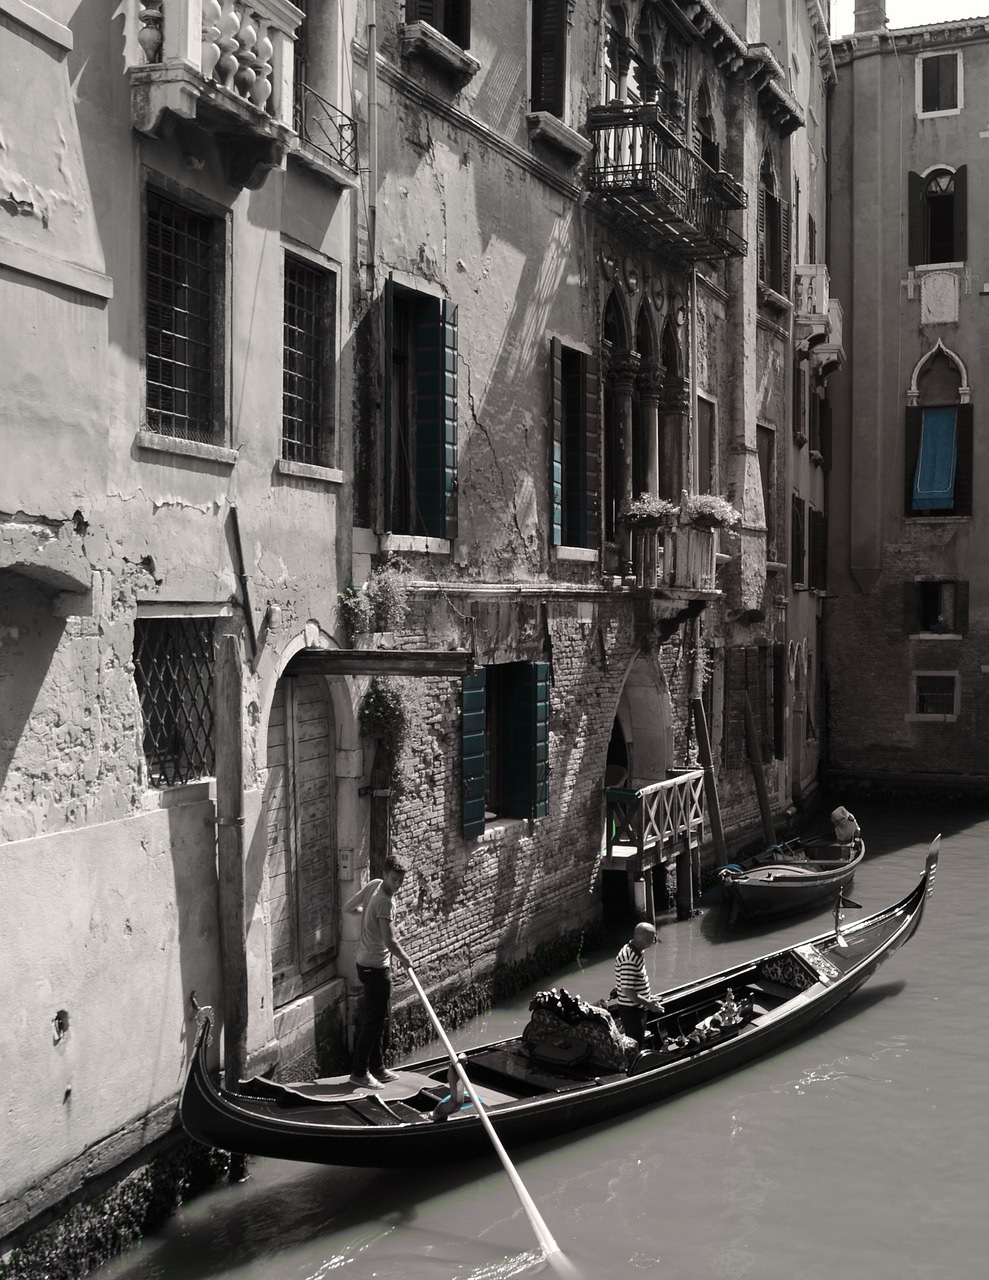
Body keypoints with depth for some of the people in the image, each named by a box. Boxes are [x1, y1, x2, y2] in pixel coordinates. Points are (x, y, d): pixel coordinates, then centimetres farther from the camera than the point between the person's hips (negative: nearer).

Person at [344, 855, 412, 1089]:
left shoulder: (373, 885, 1)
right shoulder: (384, 901, -24)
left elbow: (348, 907, 12)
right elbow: (390, 942, -29)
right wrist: (405, 959, -12)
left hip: (366, 962, 9)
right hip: (376, 968, -9)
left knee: (378, 1019, 17)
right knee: (373, 1022, -1)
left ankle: (377, 1068, 27)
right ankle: (359, 1072, 8)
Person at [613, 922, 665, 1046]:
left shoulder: (636, 951, 3)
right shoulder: (629, 959, -28)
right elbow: (627, 990, -29)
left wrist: (649, 997, 15)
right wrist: (648, 1004, -23)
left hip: (639, 1008, 10)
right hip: (631, 1011, -10)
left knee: (639, 1042, 20)